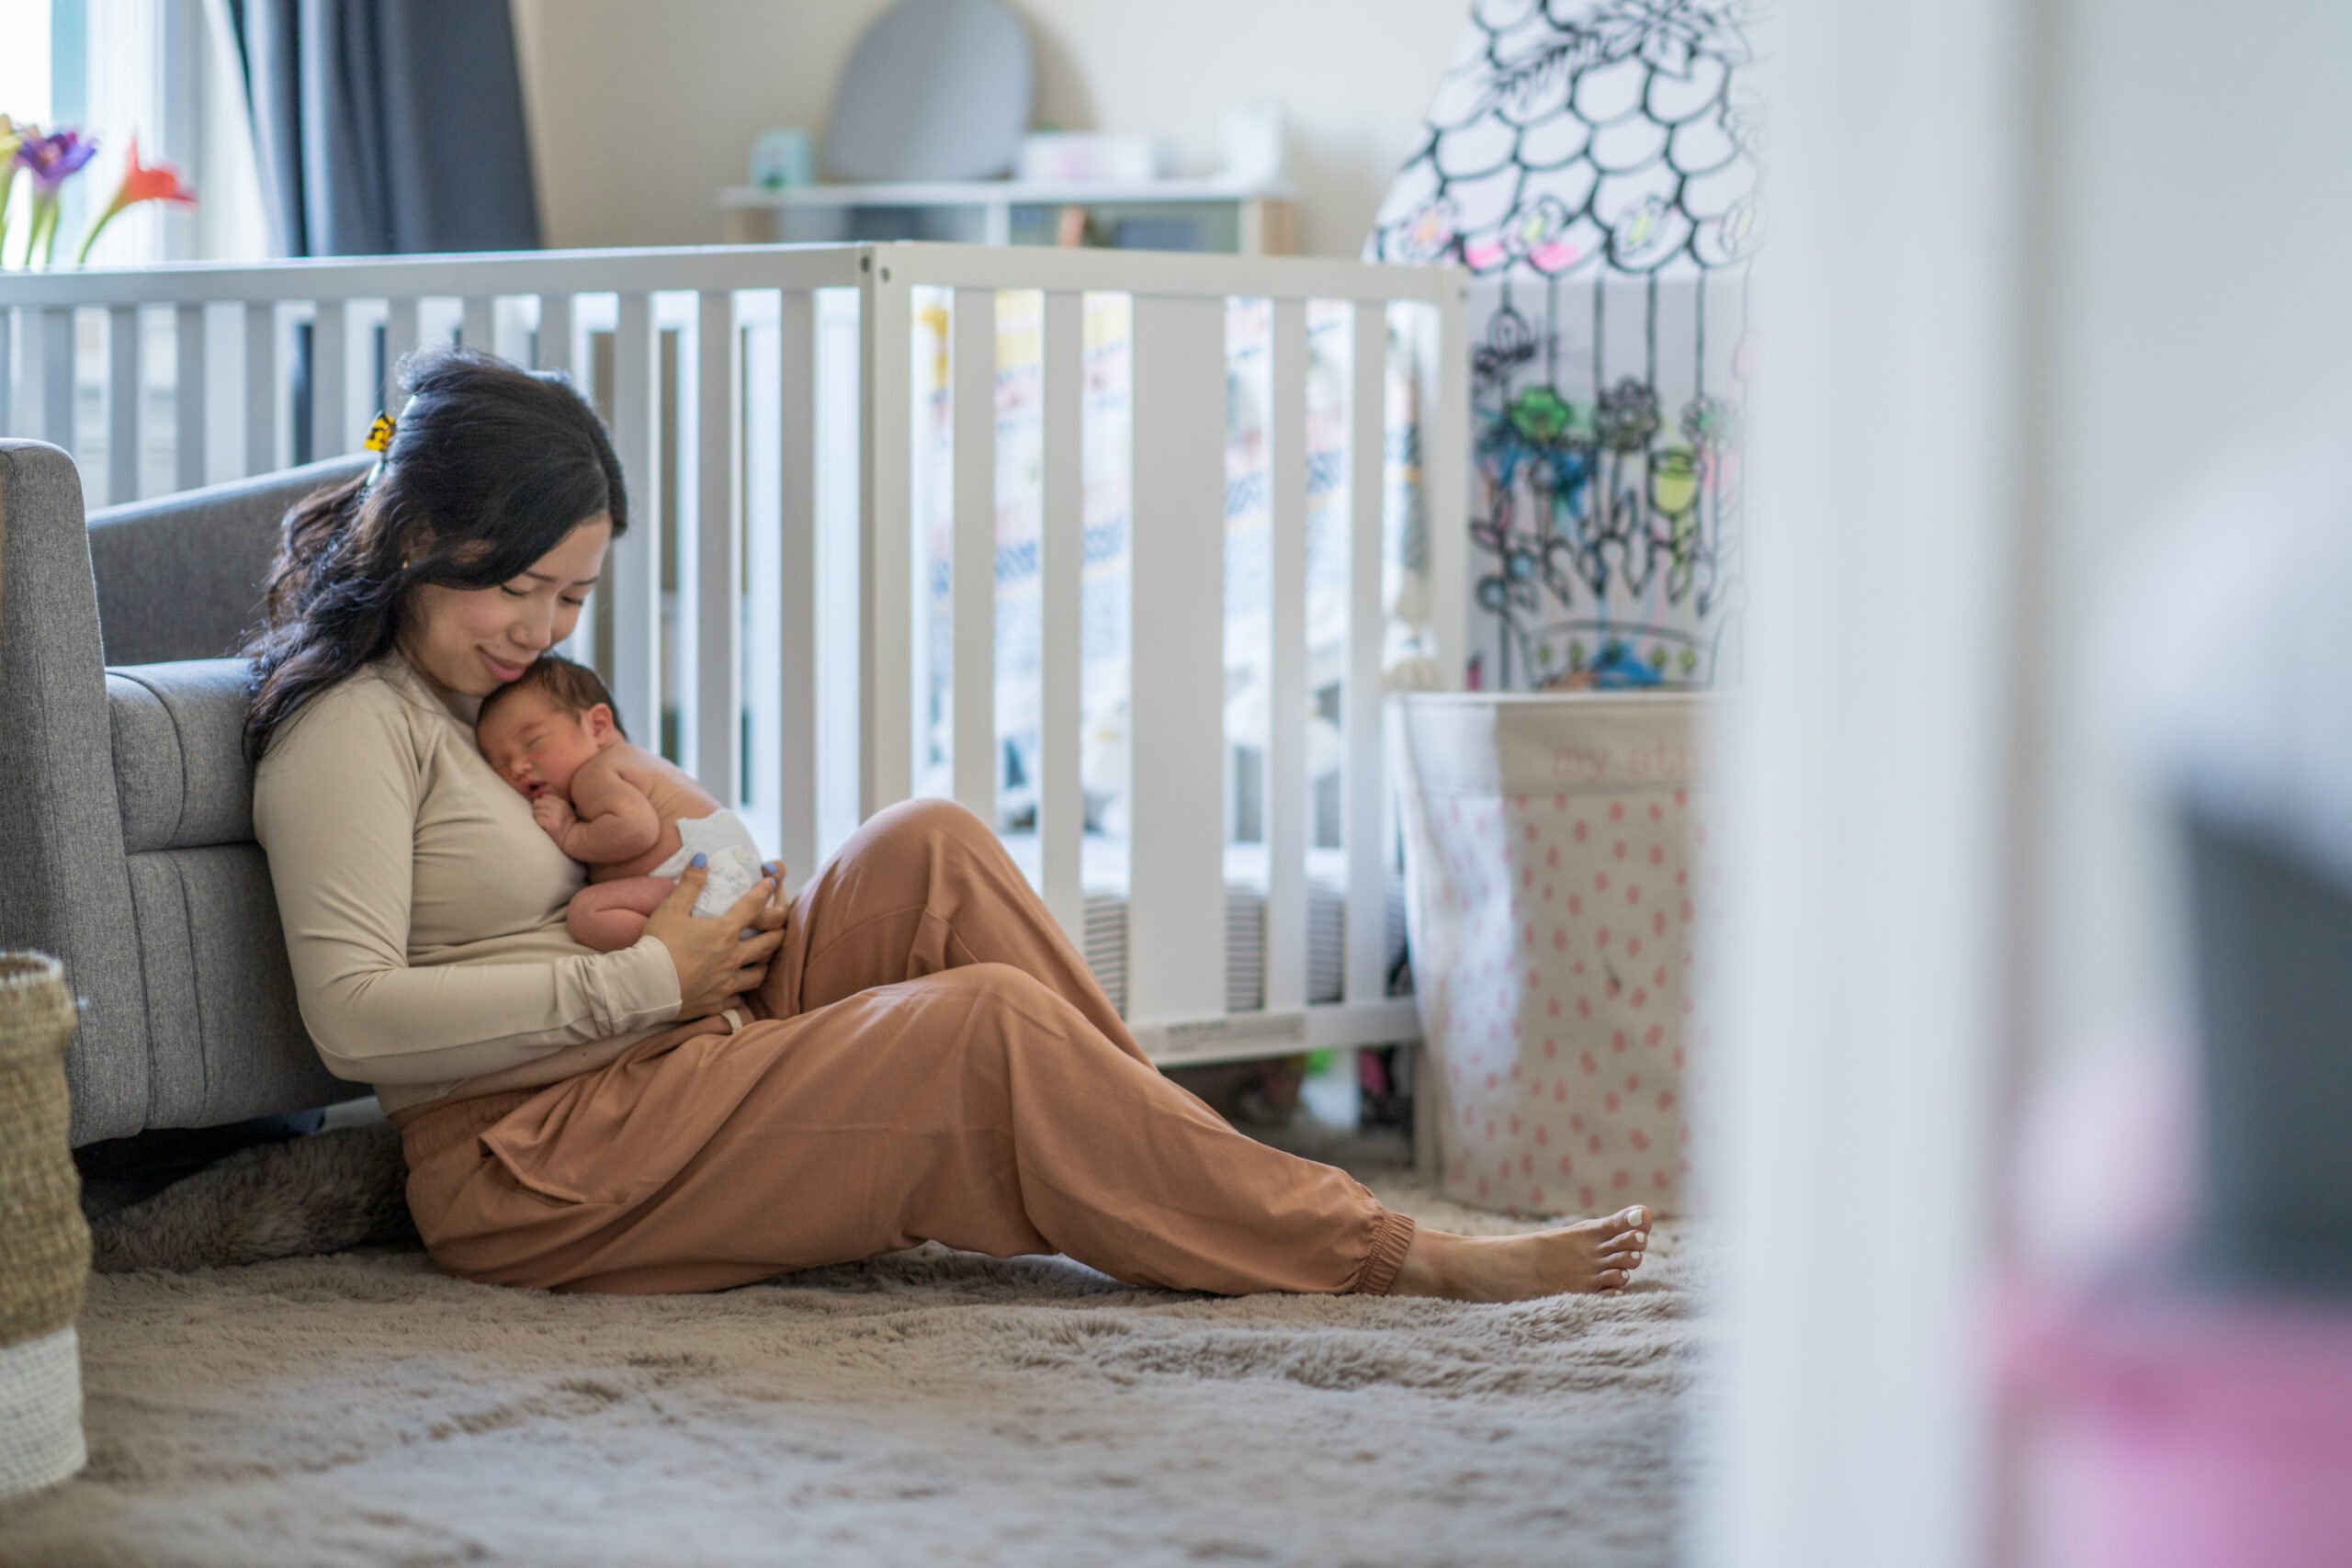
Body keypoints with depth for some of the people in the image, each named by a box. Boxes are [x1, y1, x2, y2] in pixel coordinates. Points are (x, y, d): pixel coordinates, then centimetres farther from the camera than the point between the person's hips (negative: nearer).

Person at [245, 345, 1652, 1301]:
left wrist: (715, 915, 2)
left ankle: (1182, 1165, -11)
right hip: (524, 1172, -9)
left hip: (659, 1083, 9)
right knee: (984, 1025, -22)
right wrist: (646, 979, -19)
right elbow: (359, 1017, -24)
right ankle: (1389, 1258, -18)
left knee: (928, 849, -9)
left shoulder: (495, 692, 20)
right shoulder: (350, 726, -11)